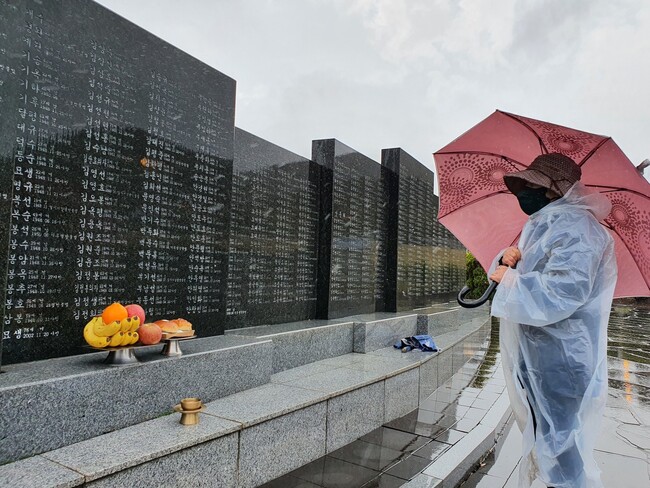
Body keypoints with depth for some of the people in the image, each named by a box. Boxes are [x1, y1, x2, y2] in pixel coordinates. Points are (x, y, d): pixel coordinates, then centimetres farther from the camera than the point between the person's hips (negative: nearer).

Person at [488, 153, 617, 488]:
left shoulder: (574, 228, -19)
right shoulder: (544, 226, 13)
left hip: (560, 363, -10)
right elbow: (531, 278, 19)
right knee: (543, 439, 25)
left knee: (560, 451, 2)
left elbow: (557, 295, -31)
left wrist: (509, 278, -19)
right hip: (533, 357, 10)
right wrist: (511, 259, -3)